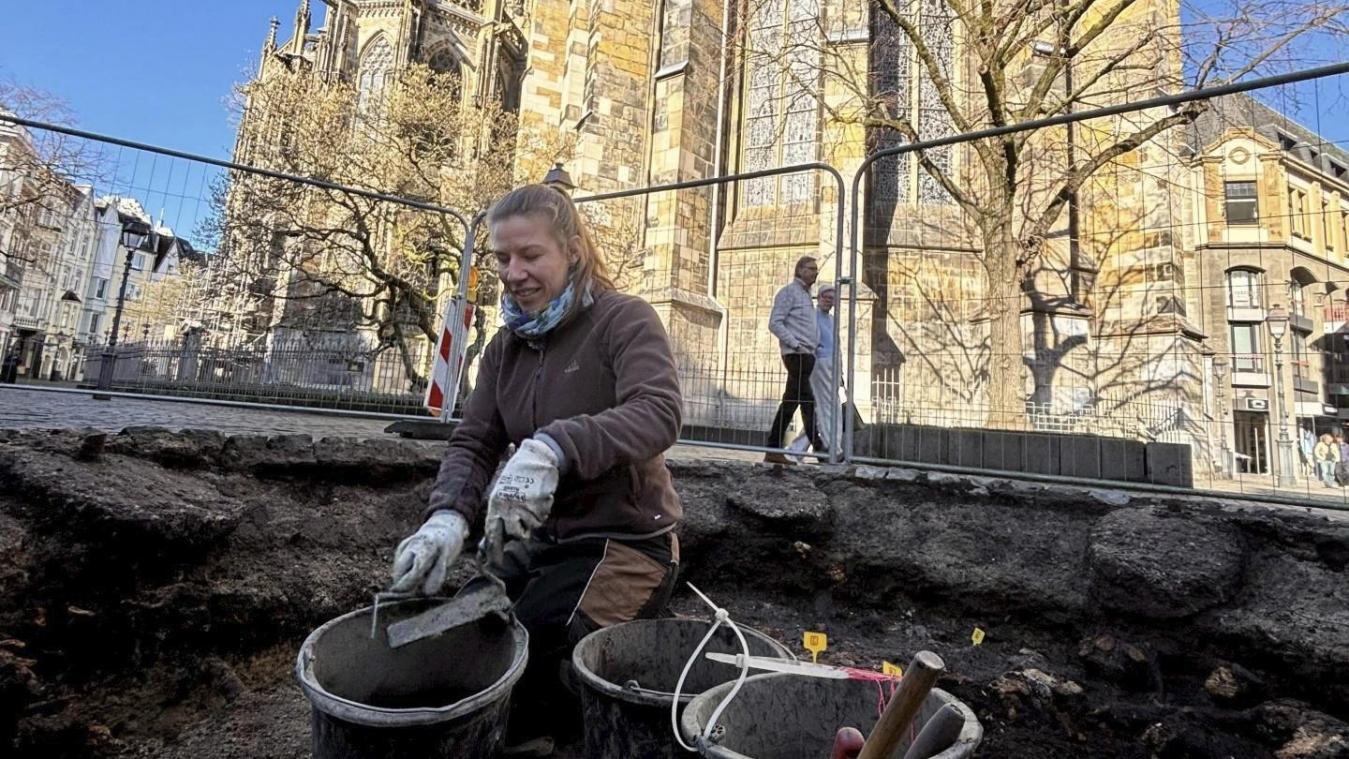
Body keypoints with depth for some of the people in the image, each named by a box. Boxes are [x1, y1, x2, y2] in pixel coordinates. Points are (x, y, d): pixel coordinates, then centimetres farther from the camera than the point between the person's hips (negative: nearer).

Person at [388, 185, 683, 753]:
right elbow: (472, 443, 1)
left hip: (624, 541, -6)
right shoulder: (505, 347, 7)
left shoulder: (624, 320, -13)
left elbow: (659, 413, -30)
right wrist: (448, 516, -19)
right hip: (541, 541, 7)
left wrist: (554, 446, -45)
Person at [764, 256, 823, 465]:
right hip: (796, 354, -9)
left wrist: (815, 345, 14)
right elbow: (775, 323, -12)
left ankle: (773, 450, 8)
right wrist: (795, 344, -18)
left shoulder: (806, 295, 26)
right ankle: (818, 447, -6)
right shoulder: (789, 292, -2)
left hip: (807, 355, 9)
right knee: (807, 400, -9)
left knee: (791, 401, 6)